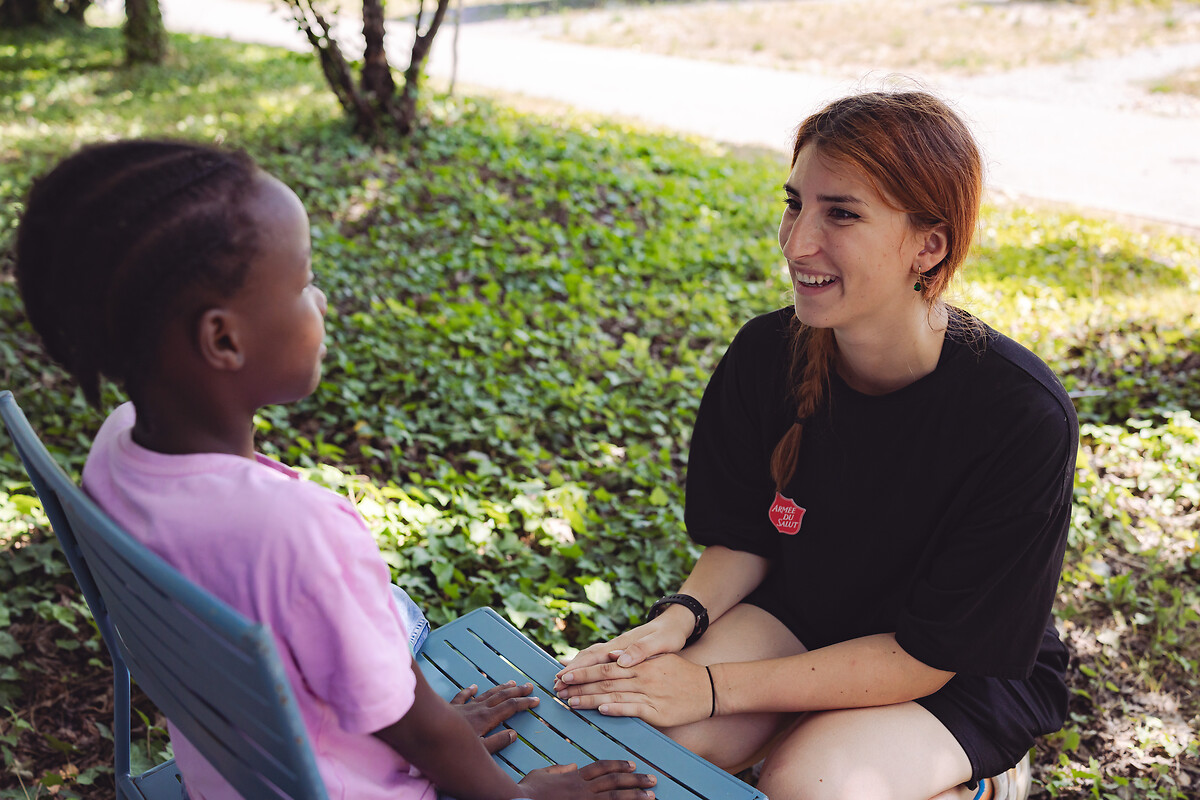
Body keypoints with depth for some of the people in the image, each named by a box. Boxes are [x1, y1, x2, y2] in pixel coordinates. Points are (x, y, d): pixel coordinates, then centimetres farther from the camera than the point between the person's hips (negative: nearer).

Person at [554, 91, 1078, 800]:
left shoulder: (1025, 419, -29)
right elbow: (744, 537, 0)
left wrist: (714, 688, -28)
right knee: (632, 735, -20)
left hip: (968, 674, -3)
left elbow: (925, 657, -24)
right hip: (801, 615, 3)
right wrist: (680, 619, -22)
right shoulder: (766, 355, -15)